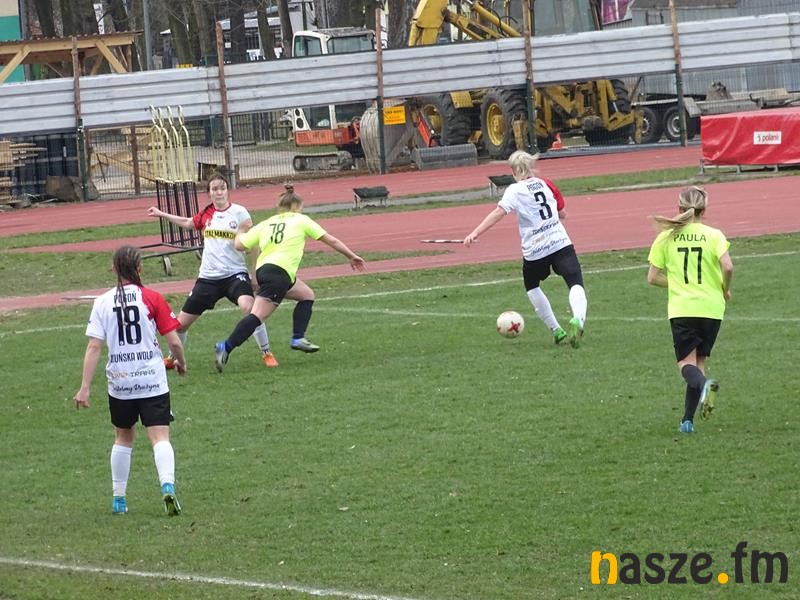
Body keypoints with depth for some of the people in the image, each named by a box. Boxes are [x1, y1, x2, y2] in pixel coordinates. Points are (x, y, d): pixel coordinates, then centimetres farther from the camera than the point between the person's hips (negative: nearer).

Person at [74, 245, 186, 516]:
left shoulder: (103, 302, -1)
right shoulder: (152, 299, -4)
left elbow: (94, 347, -5)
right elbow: (174, 342, -4)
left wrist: (85, 387, -4)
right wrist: (181, 362, 18)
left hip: (120, 382, 2)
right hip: (153, 381, -2)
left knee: (123, 437, 20)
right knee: (160, 437, -5)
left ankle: (118, 499, 23)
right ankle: (167, 485, -29)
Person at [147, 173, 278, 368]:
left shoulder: (239, 212, -6)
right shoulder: (206, 214, 7)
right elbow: (188, 223, 28)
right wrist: (161, 214, 35)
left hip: (235, 273, -5)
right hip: (208, 276, 5)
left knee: (249, 307, -33)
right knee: (181, 323, 8)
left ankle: (267, 354, -19)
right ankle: (173, 358, 35)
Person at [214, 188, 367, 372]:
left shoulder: (266, 224, 21)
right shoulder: (301, 220, 11)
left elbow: (240, 244, 12)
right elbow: (331, 240, 15)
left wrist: (241, 233, 34)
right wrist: (352, 256, 25)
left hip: (262, 268, 7)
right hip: (280, 272, -7)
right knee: (258, 315, -16)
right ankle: (226, 347, -29)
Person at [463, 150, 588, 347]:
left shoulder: (515, 191, -2)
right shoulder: (546, 184, 11)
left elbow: (499, 212, -18)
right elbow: (562, 213, 20)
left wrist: (475, 233, -25)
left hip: (534, 249, -2)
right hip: (561, 243, 2)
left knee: (532, 286, 25)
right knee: (575, 284, -9)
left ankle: (556, 330, 24)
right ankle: (578, 318, -40)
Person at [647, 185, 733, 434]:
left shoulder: (666, 238, 2)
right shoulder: (714, 235, -3)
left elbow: (653, 277, 3)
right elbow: (728, 266, -17)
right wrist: (725, 289, 3)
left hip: (680, 308, -1)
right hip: (711, 308, 1)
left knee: (686, 362, 1)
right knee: (700, 360, 13)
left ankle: (703, 384, -34)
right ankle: (688, 419, 8)